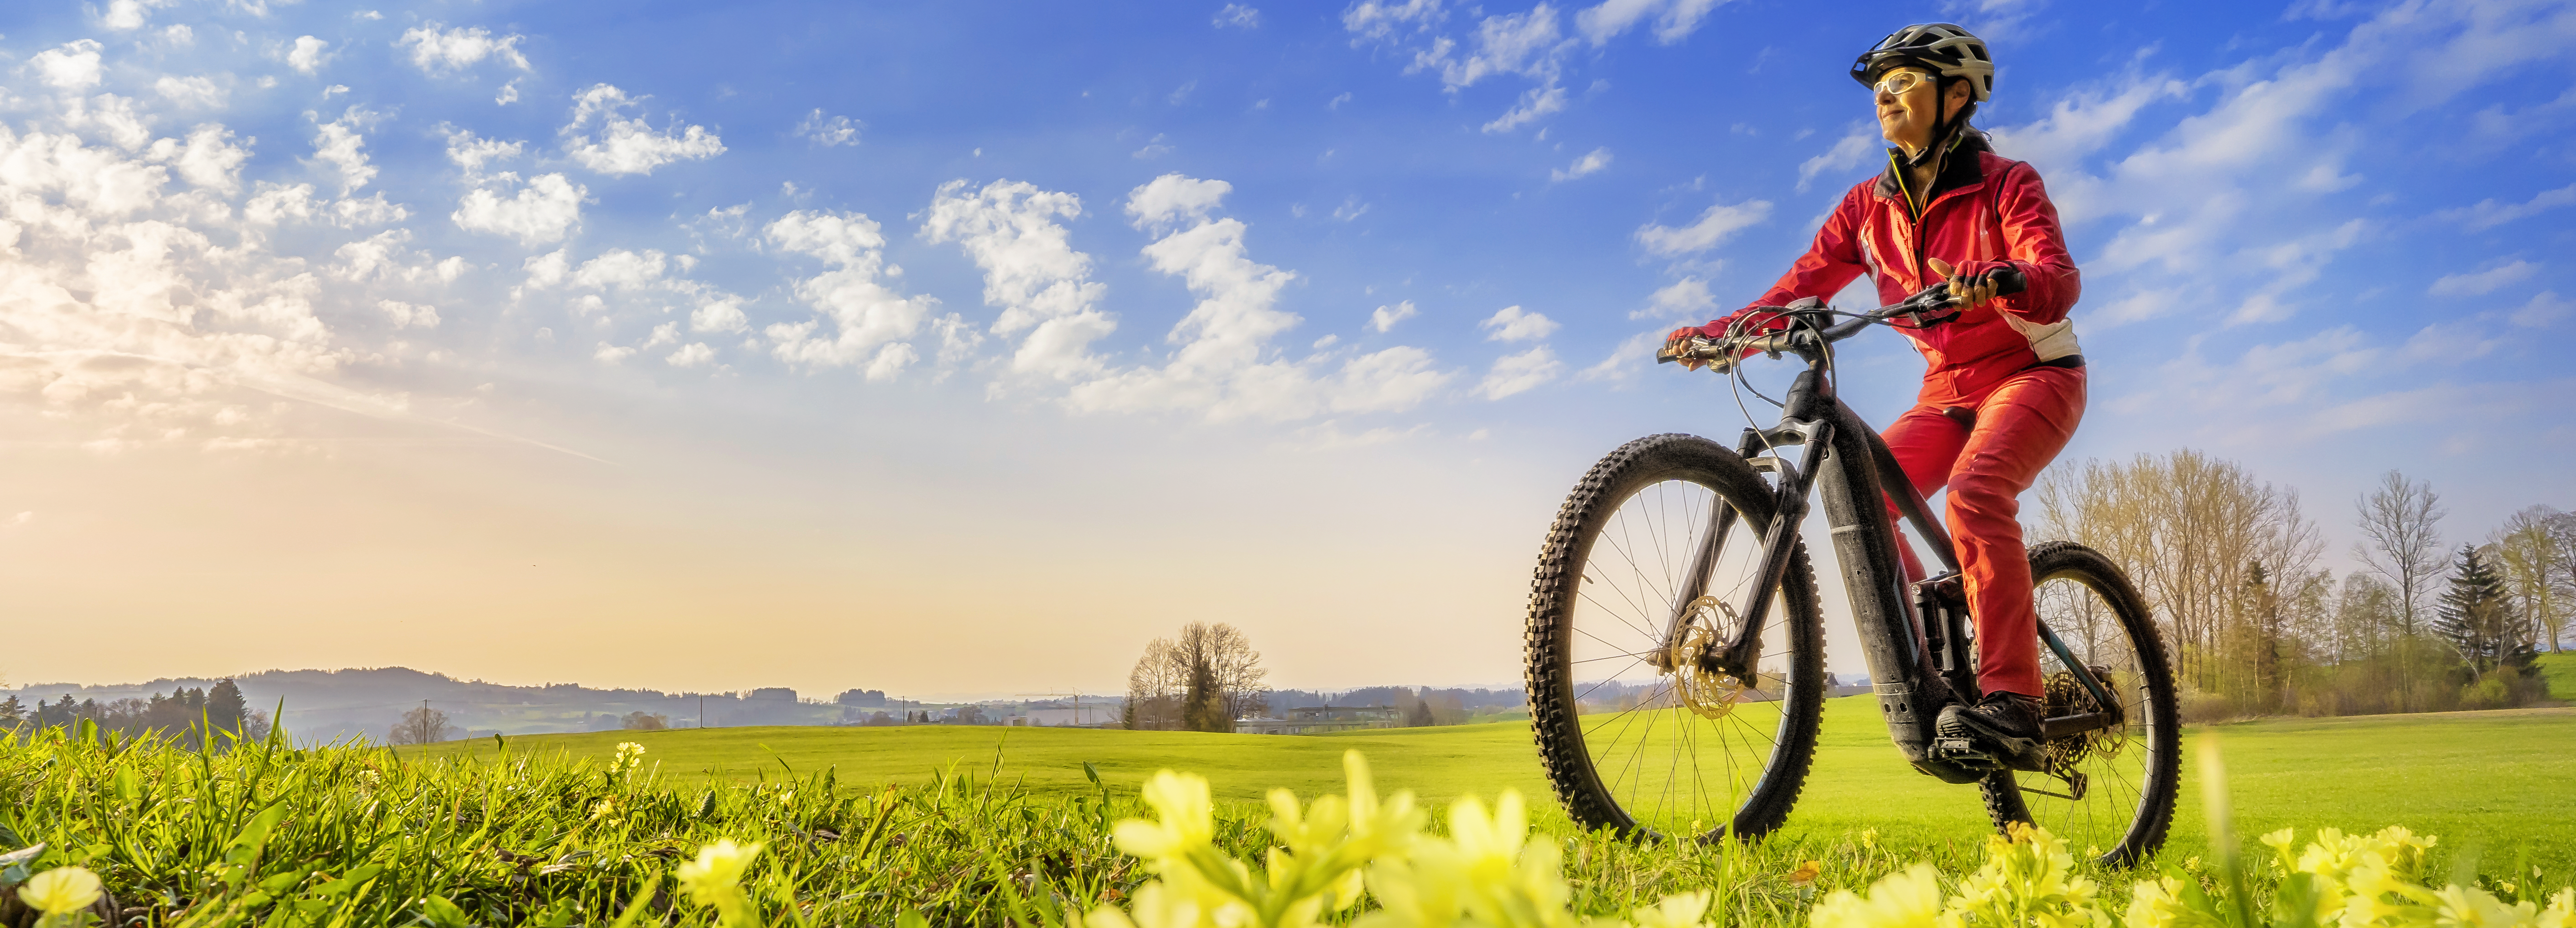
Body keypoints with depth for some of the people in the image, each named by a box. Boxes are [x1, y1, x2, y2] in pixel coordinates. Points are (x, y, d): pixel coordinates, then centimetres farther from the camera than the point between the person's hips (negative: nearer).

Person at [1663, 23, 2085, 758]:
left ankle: (2009, 698, -32)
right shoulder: (1869, 207, 3)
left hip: (2033, 374, -5)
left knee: (1973, 491, -32)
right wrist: (1719, 333, -23)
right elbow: (1800, 287, -6)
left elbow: (2059, 278, -27)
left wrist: (1994, 281, -51)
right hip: (1948, 391, 5)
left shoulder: (2005, 184, -12)